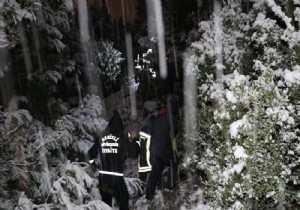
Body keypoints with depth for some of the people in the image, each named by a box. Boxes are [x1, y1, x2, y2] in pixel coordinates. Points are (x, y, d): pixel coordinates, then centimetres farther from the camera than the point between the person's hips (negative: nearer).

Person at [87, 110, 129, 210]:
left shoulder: (100, 137, 0)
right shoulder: (122, 137, -9)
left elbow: (92, 153, 11)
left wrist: (92, 161, 32)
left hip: (103, 176, 4)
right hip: (117, 176, -3)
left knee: (106, 201, 18)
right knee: (123, 200, 13)